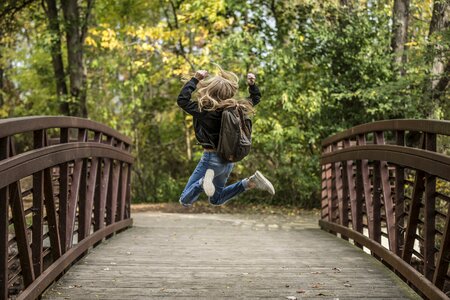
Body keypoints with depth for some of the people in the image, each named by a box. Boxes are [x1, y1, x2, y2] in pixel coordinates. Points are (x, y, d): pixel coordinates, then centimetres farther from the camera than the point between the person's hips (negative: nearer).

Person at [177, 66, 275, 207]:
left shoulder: (205, 110, -22)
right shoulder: (235, 108, -2)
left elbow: (182, 100, -18)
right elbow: (255, 98, 15)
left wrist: (195, 79, -14)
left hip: (212, 158, -6)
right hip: (229, 160, 6)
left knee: (185, 200, -1)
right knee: (216, 199, 25)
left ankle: (204, 181, -28)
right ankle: (251, 182, 5)